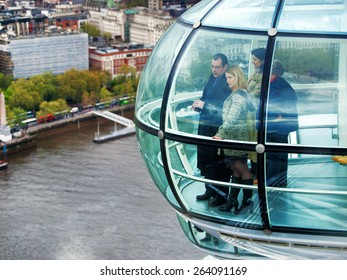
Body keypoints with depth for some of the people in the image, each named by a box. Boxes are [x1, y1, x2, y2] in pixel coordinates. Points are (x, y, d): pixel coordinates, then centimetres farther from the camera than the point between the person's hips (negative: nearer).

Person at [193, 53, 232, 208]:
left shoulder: (228, 83, -17)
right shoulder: (212, 78, 11)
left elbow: (225, 107, -22)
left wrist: (205, 105, -22)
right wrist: (198, 104, 0)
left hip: (219, 129, -9)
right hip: (206, 126, 9)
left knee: (219, 163, 2)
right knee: (206, 160, 16)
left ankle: (221, 195, 14)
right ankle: (210, 190, 30)